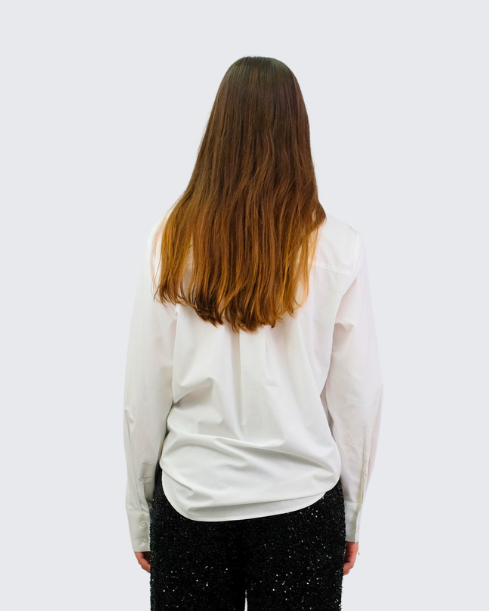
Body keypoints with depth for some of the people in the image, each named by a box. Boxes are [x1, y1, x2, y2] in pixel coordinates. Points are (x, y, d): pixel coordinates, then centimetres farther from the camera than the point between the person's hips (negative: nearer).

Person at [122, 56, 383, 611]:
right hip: (301, 499, 0)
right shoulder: (337, 247, -10)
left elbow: (143, 393, -5)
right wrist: (350, 514, 9)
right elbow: (358, 396, -5)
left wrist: (139, 513, 8)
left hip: (190, 497, 1)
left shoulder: (172, 239, -9)